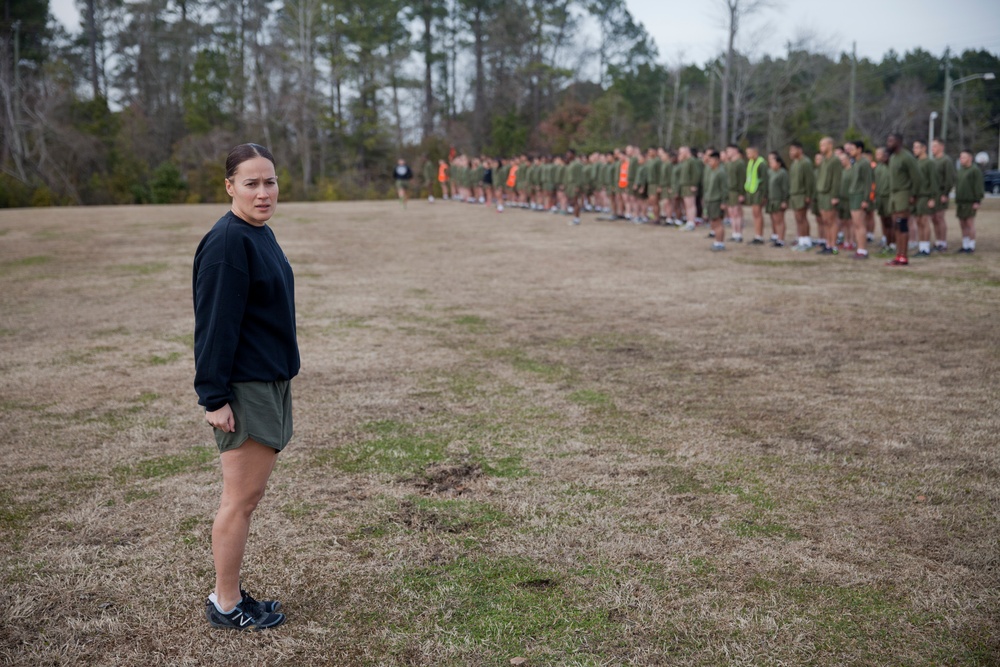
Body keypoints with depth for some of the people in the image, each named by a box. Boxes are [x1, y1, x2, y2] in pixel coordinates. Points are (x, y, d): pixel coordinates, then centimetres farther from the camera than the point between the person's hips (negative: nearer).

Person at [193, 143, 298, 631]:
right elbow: (216, 323, -20)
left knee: (250, 494, 15)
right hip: (244, 389, -10)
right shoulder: (227, 242, -18)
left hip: (269, 381, 10)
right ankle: (225, 604, 15)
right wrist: (214, 397, -20)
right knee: (241, 497, 0)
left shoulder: (260, 234, 11)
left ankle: (230, 594, 27)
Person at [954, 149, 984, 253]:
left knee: (970, 223, -6)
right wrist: (956, 202, 16)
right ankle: (965, 246, 13)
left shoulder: (975, 170, -10)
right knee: (963, 224, 7)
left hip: (970, 202, -7)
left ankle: (972, 246, 0)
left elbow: (979, 187, -13)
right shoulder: (961, 171, 14)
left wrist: (977, 202, -18)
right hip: (961, 202, 8)